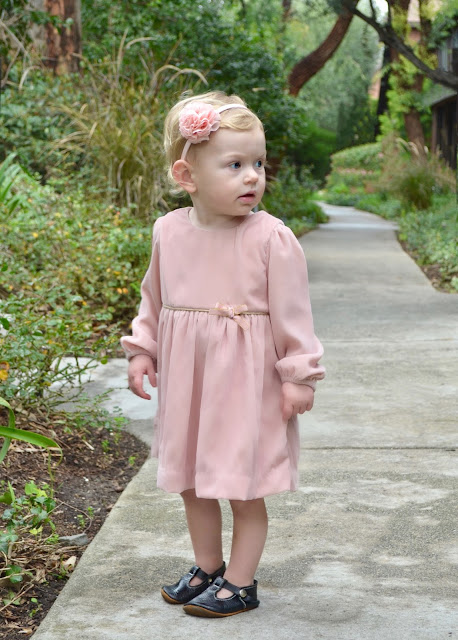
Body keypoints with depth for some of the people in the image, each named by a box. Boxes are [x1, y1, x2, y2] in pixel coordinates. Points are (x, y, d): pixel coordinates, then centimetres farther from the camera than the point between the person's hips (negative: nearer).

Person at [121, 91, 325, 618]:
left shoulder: (270, 237, -15)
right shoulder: (170, 230, -1)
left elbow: (291, 311, -10)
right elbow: (154, 299, 13)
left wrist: (298, 375, -10)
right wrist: (142, 351, 11)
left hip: (248, 380, -5)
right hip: (185, 378, 5)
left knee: (243, 486, 6)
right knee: (191, 482, 17)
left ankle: (240, 582, 23)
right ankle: (206, 568, 37)